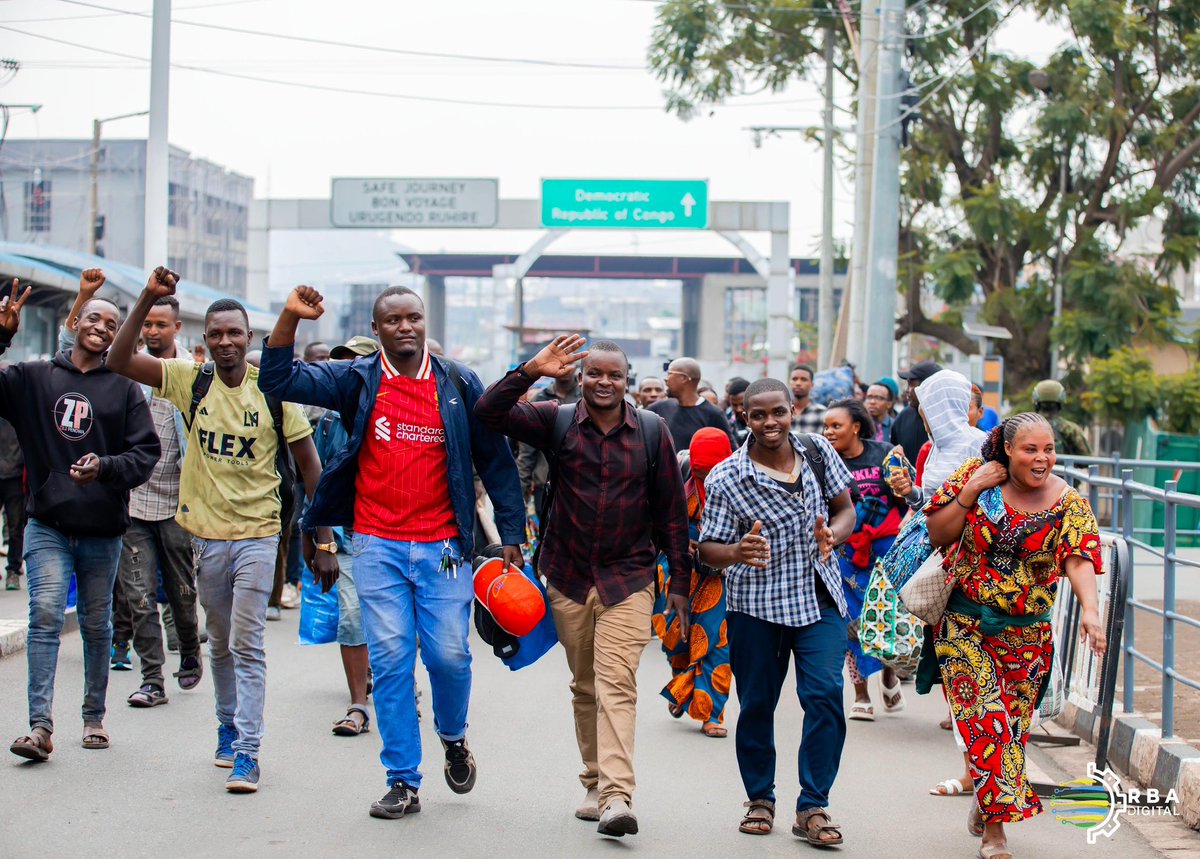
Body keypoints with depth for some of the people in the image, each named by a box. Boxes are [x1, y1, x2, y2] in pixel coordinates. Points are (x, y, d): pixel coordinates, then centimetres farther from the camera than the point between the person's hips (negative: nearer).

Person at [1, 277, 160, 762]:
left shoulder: (124, 389, 1)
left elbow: (146, 453, -1)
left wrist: (105, 466, -19)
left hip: (103, 529, 1)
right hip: (47, 525, -1)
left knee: (96, 624, 12)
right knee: (45, 614, -13)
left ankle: (95, 716, 25)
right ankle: (40, 725, -16)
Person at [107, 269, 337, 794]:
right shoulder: (191, 381, -1)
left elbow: (309, 466, -2)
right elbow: (119, 360, -10)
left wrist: (324, 539, -3)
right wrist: (148, 299, -20)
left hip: (257, 534, -3)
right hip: (206, 532, 3)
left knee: (246, 645, -9)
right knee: (220, 644, 16)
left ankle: (247, 752, -8)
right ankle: (228, 727, 33)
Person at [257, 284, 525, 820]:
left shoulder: (458, 384, 4)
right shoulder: (357, 381, 4)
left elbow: (494, 459, 8)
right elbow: (278, 380, -3)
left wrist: (511, 534, 5)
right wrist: (290, 318, -16)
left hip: (442, 545, 0)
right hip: (377, 546, 0)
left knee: (449, 655, -2)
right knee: (390, 660, 0)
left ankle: (453, 737, 31)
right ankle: (403, 782, 8)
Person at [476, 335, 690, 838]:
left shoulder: (652, 431, 1)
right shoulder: (557, 422, 0)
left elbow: (671, 510, 5)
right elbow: (489, 413, -12)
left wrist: (679, 580, 4)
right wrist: (530, 372, -25)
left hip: (628, 579, -2)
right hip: (568, 578, 2)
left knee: (617, 683, -14)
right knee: (584, 685, 10)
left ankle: (617, 796, -23)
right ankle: (595, 782, 22)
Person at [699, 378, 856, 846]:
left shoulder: (818, 452, 1)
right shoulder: (726, 479, -9)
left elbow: (846, 509, 10)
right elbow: (709, 549, -7)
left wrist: (832, 535, -13)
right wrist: (737, 552, -30)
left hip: (818, 597, 2)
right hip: (755, 602, -2)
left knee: (825, 694, -10)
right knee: (757, 703, 6)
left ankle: (813, 807, -2)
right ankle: (759, 799, 25)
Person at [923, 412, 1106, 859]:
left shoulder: (1068, 502, -6)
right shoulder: (976, 475, -4)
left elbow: (1078, 559, -20)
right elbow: (937, 534, -2)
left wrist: (1089, 609, -37)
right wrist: (969, 493, -16)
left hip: (1025, 631, 1)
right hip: (963, 623, -1)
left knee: (1012, 721, 8)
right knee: (985, 715, -14)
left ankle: (985, 805, 30)